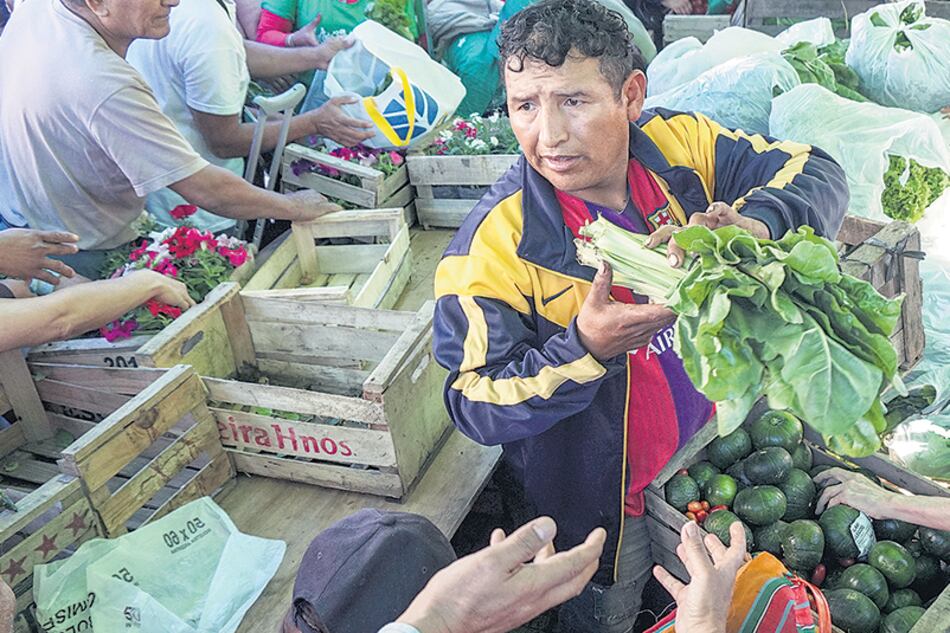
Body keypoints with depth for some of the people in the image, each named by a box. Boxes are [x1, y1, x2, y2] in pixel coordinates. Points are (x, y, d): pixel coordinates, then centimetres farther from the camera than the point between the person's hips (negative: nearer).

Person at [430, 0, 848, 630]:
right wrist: (585, 348, -42)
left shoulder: (680, 144, -16)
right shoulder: (495, 242, -29)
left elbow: (815, 171, -10)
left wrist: (753, 223, -33)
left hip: (719, 430, 5)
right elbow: (476, 404, -25)